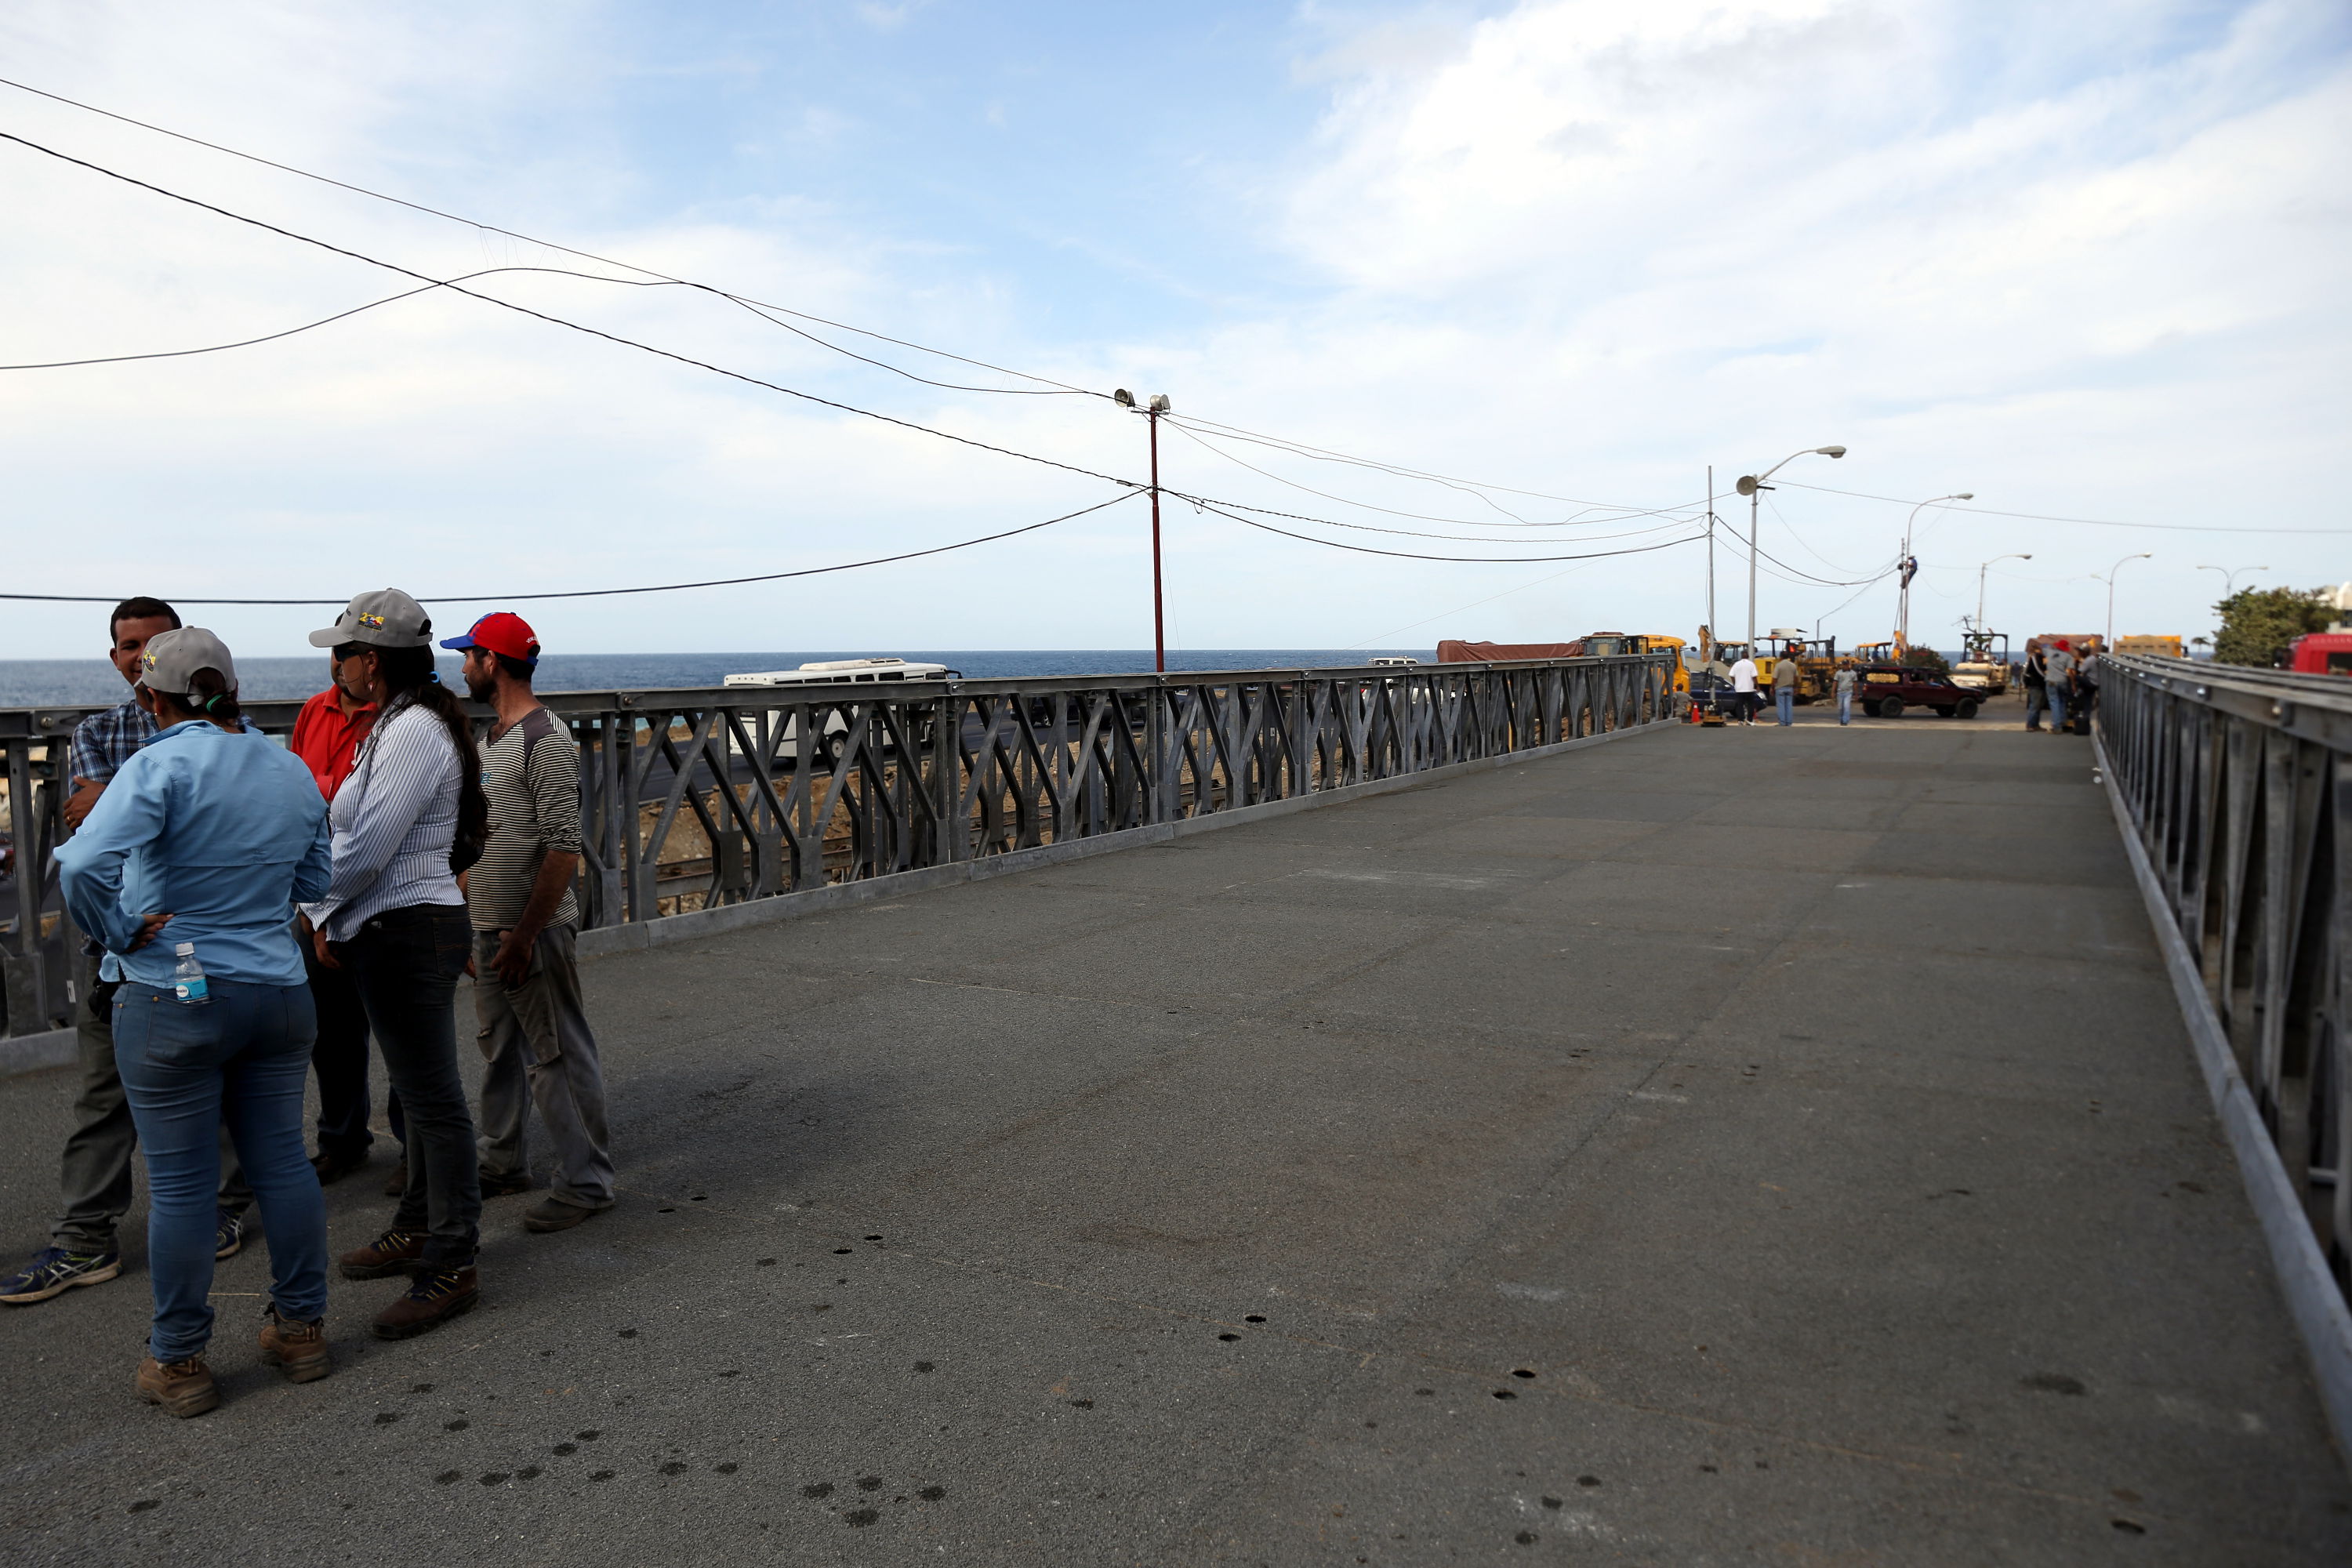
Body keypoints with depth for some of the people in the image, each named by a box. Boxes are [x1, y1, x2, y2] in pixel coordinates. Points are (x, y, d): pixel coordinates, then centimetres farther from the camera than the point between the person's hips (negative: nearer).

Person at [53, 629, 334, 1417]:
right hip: (279, 992, 5)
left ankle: (179, 1364, 19)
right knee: (281, 1158, 14)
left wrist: (120, 936, -14)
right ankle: (302, 1328, 25)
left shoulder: (162, 766, -15)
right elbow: (315, 882, 15)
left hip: (174, 999, -5)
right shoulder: (292, 772, 5)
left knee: (180, 1183, 6)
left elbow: (84, 862, -29)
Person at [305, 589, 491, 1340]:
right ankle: (418, 1229, 34)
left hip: (410, 931, -11)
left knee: (433, 1098, -4)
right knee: (418, 1090, 20)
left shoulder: (415, 731, -19)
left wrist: (316, 906, -4)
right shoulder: (394, 725, 15)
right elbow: (352, 831, 16)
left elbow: (367, 847, -21)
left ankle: (451, 1265, 4)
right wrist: (331, 915, 9)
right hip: (389, 929, 11)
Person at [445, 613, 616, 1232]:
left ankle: (585, 1182, 7)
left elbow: (563, 849, -22)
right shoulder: (492, 736, 14)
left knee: (558, 1057, -2)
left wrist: (525, 936, -23)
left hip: (533, 932, -10)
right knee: (499, 1048, 19)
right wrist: (464, 909, 18)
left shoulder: (546, 740, -17)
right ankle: (503, 1163, 33)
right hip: (489, 927, 10)